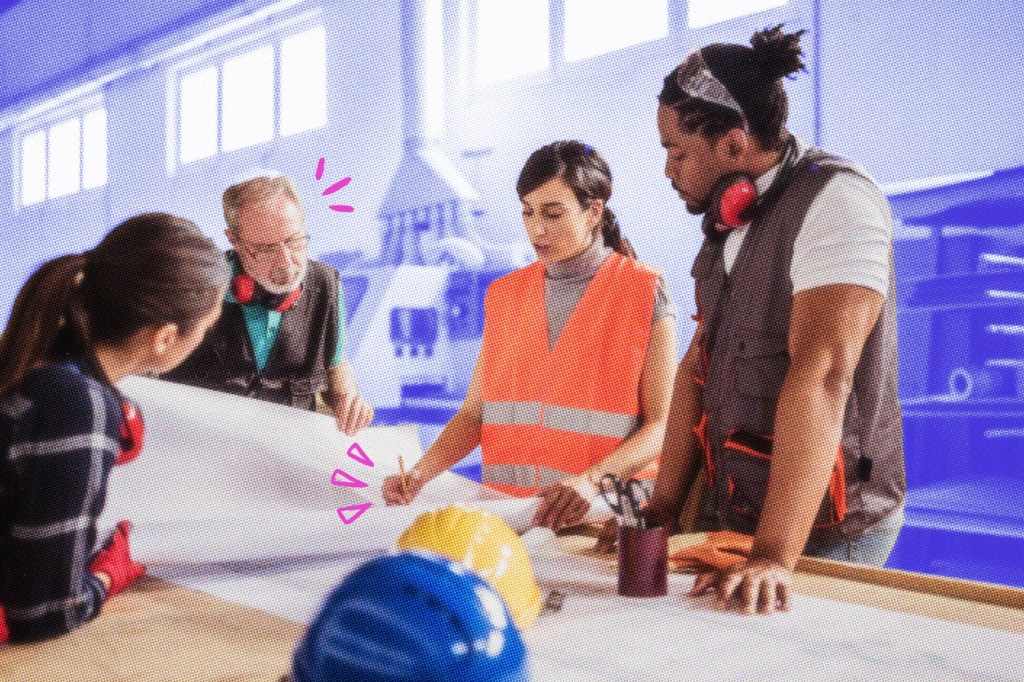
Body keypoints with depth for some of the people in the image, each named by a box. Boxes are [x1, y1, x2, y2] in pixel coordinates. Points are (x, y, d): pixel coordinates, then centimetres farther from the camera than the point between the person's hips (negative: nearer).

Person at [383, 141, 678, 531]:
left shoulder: (644, 293, 0)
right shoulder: (504, 295, 14)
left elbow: (663, 424, -5)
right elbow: (474, 413, 13)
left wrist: (592, 480, -21)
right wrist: (421, 473, -4)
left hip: (603, 514, -4)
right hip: (505, 510, 4)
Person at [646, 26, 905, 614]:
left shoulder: (834, 198, -17)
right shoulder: (733, 225, 10)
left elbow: (821, 376, -28)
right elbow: (697, 367, 7)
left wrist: (775, 557, -33)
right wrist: (661, 516, 2)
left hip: (826, 531, -7)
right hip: (740, 516, 8)